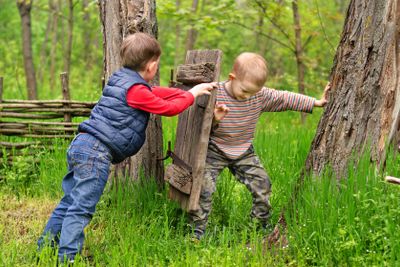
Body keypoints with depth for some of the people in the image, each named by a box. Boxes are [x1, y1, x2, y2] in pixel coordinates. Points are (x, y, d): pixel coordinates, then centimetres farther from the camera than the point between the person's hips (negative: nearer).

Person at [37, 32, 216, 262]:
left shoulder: (123, 80, 18)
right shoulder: (136, 91, -11)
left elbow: (158, 93, 26)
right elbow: (168, 108, -3)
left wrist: (190, 92, 27)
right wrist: (192, 94, 12)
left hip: (81, 145, 10)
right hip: (96, 152, -10)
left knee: (69, 203, 16)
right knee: (81, 208, -9)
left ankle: (45, 247, 23)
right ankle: (67, 256, -10)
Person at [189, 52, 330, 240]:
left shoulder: (261, 96, -9)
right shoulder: (215, 94, -20)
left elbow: (286, 99, -3)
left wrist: (316, 103, -4)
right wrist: (214, 120, -39)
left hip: (244, 153, 4)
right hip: (215, 151, -4)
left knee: (262, 185, 5)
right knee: (203, 188, -15)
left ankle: (261, 226, 24)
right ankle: (197, 232, -4)